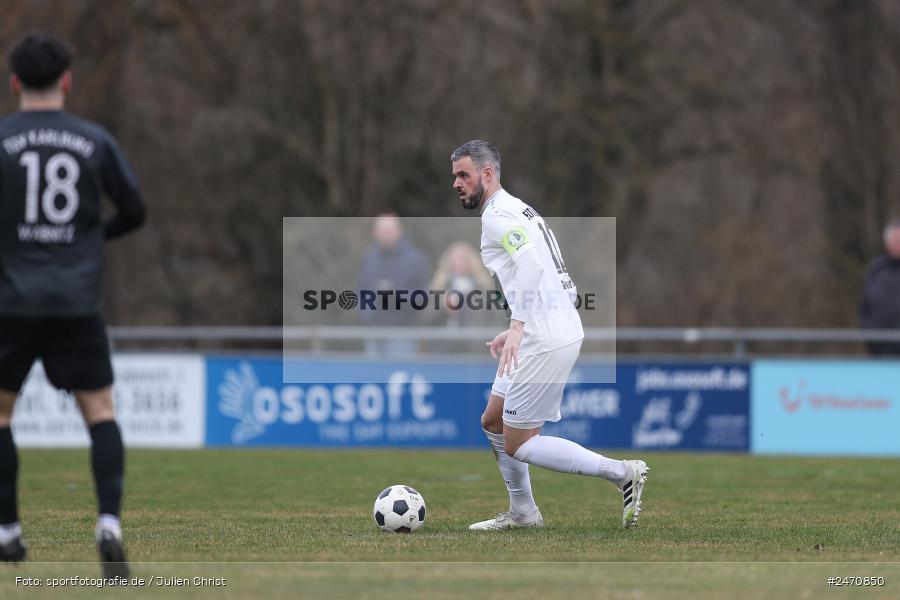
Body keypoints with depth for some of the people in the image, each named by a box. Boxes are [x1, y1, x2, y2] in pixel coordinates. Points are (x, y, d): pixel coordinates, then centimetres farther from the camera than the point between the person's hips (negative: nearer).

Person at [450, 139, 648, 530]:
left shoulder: (498, 216, -12)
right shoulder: (515, 211, 21)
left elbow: (531, 265, -30)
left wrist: (518, 327, -36)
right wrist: (517, 332, 26)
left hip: (547, 343, -10)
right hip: (558, 331, 10)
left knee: (518, 446, -4)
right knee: (493, 422, 19)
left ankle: (622, 473, -7)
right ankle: (522, 513, 25)